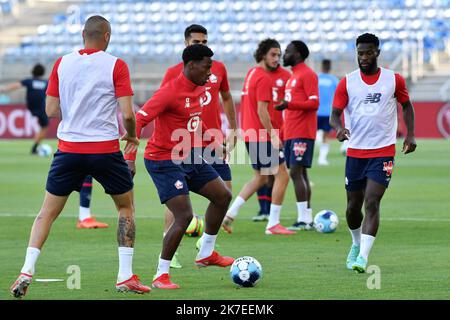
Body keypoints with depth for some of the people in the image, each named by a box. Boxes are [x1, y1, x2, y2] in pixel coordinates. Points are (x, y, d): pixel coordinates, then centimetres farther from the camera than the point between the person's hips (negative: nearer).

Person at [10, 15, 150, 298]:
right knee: (126, 207, 17)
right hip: (105, 148, -2)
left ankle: (27, 272, -3)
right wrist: (132, 136, 9)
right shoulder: (116, 65, -6)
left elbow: (51, 110, 5)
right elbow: (127, 114, -11)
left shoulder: (62, 64, 3)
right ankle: (126, 276, 11)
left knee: (48, 212, 12)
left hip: (69, 148, 2)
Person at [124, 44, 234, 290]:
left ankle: (206, 253, 29)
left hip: (190, 157, 10)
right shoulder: (171, 92, -22)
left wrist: (213, 141, 28)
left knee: (223, 196, 14)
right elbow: (139, 119, -27)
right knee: (184, 216, -17)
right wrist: (130, 158, -33)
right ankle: (161, 276, -7)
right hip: (165, 162, -10)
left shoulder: (199, 89, 6)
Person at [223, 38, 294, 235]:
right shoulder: (264, 78, -15)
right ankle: (273, 224, -3)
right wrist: (273, 136, -19)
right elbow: (262, 111, -21)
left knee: (260, 177, 19)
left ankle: (231, 213, 12)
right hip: (263, 136, -10)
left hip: (251, 134, 10)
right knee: (282, 175, -3)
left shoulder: (252, 73, 14)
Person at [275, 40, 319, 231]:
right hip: (291, 134, 10)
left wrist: (289, 104, -26)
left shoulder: (307, 75, -9)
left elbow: (314, 103, -17)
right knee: (299, 174, 8)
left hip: (302, 133, -10)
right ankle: (307, 219, 10)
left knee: (296, 172, -13)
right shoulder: (293, 76, 21)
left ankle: (303, 220, -14)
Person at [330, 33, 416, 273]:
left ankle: (363, 257, -18)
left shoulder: (394, 80, 1)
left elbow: (406, 106, 15)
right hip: (355, 152, 2)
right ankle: (356, 244, 37)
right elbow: (335, 114, -4)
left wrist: (410, 134, 4)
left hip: (383, 152, -2)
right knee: (353, 206, 9)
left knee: (372, 202, -15)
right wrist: (339, 127, -27)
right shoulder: (347, 82, 1)